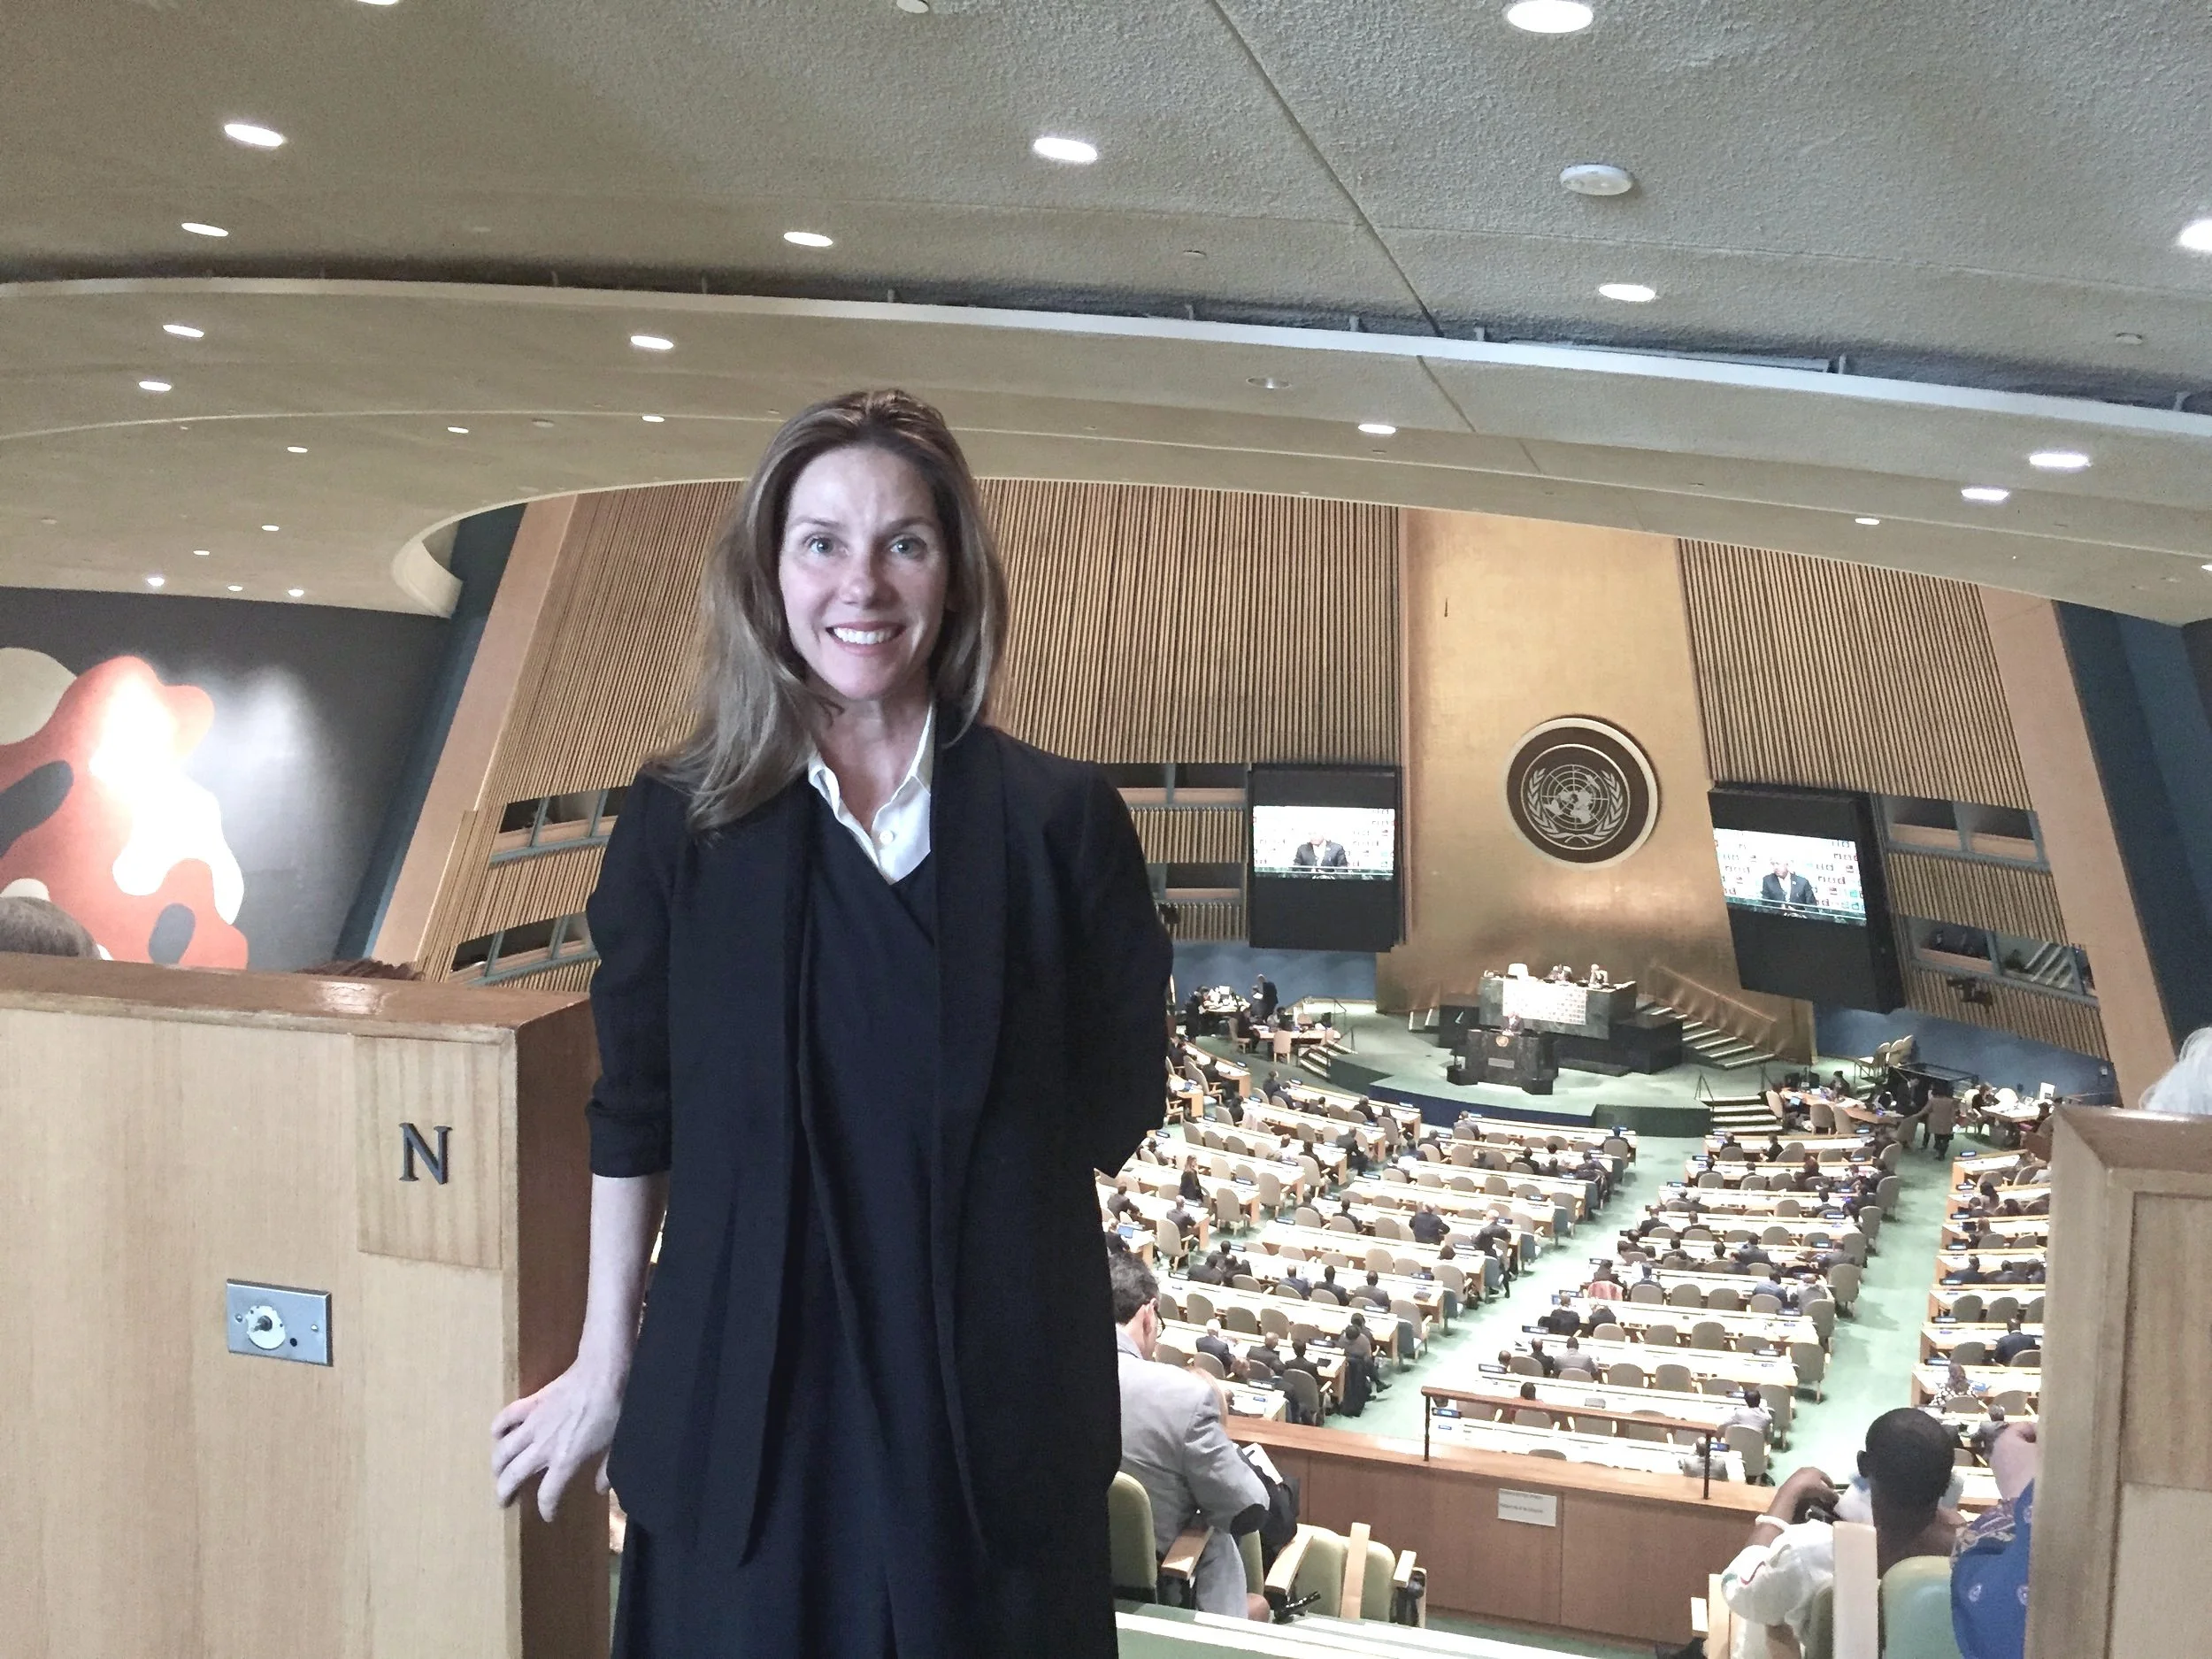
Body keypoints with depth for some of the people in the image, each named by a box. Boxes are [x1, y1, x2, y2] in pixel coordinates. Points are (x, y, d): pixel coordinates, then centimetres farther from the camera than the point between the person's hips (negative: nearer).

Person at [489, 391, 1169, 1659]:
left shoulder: (1060, 817, -5)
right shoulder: (681, 820, -3)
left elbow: (1120, 1094, 2)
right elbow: (635, 1112, 3)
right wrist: (605, 1366, 7)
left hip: (999, 1399, 0)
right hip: (745, 1392, 1)